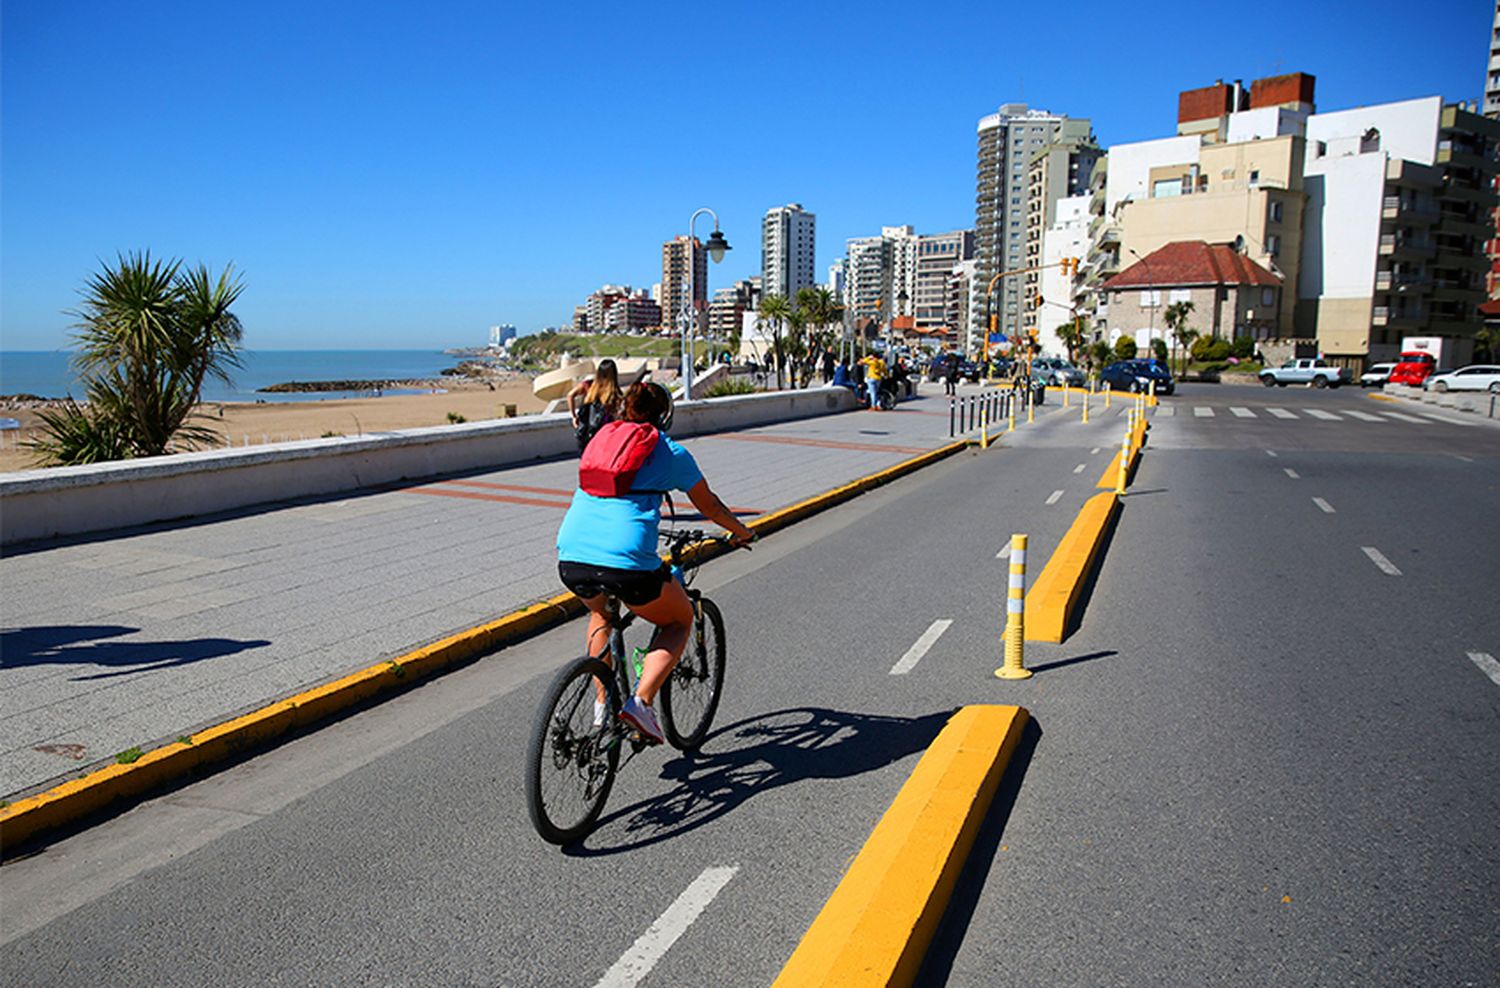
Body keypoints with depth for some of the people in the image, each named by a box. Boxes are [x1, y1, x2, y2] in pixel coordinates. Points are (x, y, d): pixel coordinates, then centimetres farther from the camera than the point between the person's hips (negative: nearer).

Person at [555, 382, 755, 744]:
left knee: (600, 613, 38)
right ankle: (640, 702, 4)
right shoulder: (670, 452, 10)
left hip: (570, 556, 5)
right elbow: (709, 506, 22)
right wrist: (742, 532, 41)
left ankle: (602, 703, 30)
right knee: (680, 621, 22)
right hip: (627, 559, -5)